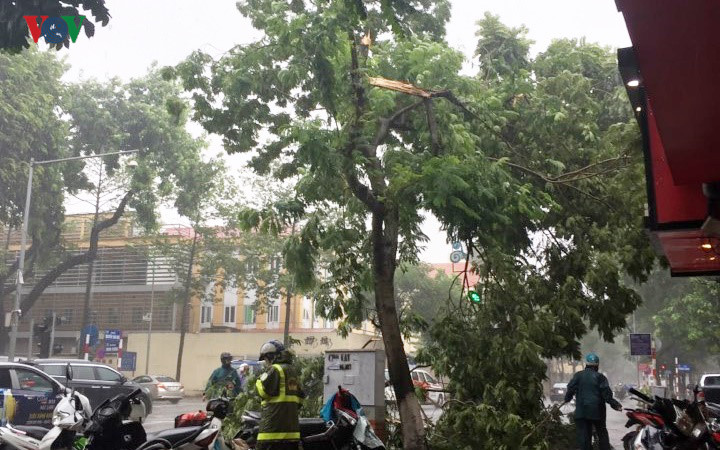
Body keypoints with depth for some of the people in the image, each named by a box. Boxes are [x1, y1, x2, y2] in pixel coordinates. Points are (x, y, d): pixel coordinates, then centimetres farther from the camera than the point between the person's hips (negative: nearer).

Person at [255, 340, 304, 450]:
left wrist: (260, 380, 4)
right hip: (292, 424, 9)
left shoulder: (275, 370, -7)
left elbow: (264, 391, -13)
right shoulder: (294, 371, 19)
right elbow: (300, 397, 22)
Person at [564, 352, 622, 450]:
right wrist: (615, 404, 0)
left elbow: (570, 389, -2)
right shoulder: (600, 377, -3)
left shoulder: (578, 376, 1)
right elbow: (607, 394, -8)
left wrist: (567, 399, 14)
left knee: (583, 434, 2)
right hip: (597, 411, 0)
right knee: (602, 433, 16)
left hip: (581, 411, 0)